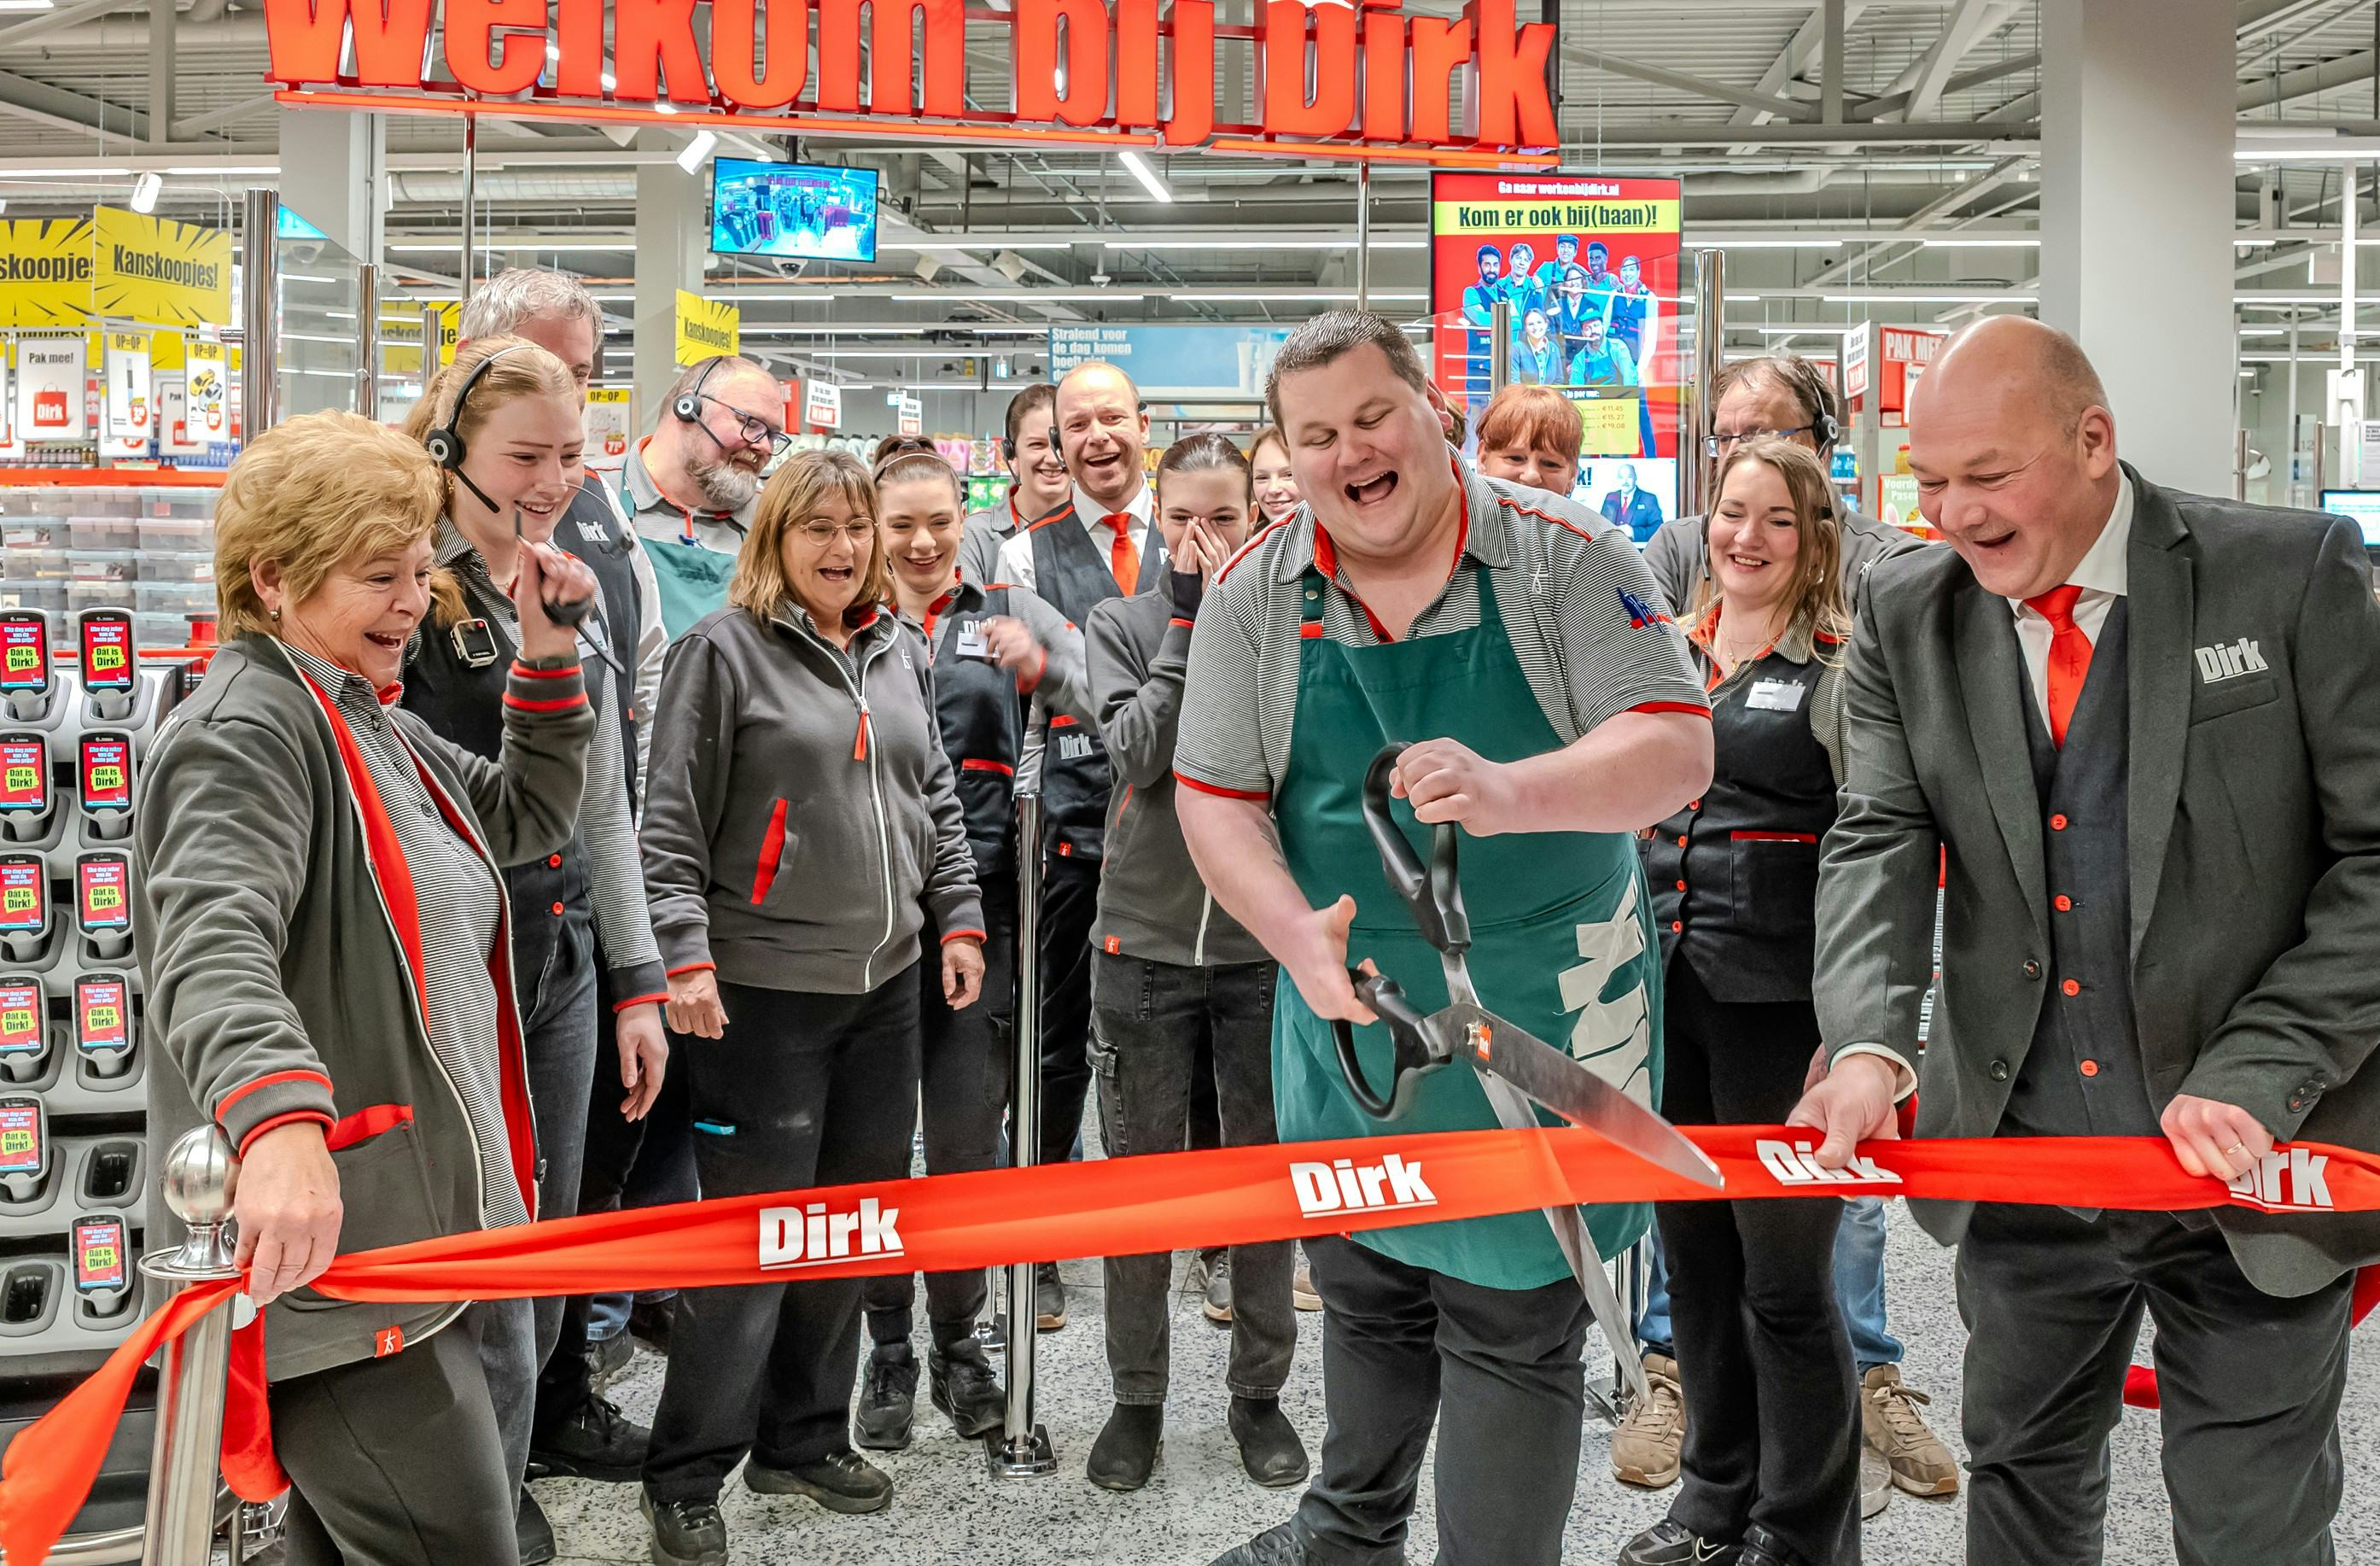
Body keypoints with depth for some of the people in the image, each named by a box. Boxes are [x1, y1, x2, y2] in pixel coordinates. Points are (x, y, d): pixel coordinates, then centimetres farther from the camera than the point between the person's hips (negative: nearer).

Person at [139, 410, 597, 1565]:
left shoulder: (376, 726, 19)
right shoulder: (244, 733, -13)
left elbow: (529, 814, 29)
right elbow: (212, 951, -28)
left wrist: (549, 648, 15)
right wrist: (279, 1122, -46)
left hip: (441, 1233, 10)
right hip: (326, 1246, -10)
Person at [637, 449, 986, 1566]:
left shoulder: (899, 652, 13)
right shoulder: (724, 648, -5)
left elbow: (938, 802, 19)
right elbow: (672, 823, -9)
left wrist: (959, 920, 12)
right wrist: (687, 955, -16)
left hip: (887, 981, 6)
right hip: (764, 989, -6)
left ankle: (804, 1438, 28)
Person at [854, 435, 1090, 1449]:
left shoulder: (1010, 613, 9)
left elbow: (1107, 712, -5)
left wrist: (1042, 667, -22)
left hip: (980, 905, 0)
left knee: (967, 1138, 3)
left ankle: (958, 1342, 21)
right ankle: (888, 1351, 19)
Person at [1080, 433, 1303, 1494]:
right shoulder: (1121, 623, 2)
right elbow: (1139, 752, -13)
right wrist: (1189, 618, -12)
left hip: (1266, 941, 0)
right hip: (1145, 941, 0)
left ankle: (1259, 1391, 25)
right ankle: (1137, 1398, 23)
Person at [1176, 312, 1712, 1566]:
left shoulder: (1563, 559, -9)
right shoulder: (1255, 597, 0)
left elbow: (1677, 749, -16)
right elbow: (1214, 795, -1)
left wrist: (1509, 792, -34)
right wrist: (1293, 932, -19)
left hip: (1538, 1019, -4)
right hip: (1349, 1004, 4)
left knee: (1514, 1323, 2)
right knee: (1365, 1288, 22)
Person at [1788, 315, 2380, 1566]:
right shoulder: (1906, 616, 1)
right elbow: (1877, 844, -6)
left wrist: (2261, 1074, -18)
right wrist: (1868, 1046, -25)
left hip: (2256, 1173, -3)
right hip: (2020, 1164, 3)